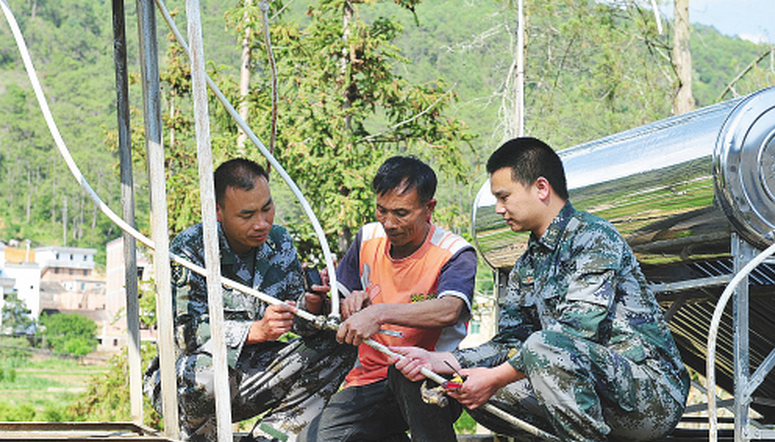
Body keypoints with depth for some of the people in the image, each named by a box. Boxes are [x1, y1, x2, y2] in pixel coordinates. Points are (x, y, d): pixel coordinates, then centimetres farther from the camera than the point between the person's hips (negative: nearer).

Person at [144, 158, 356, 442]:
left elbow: (296, 321, 0)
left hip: (249, 375, 5)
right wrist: (256, 330, -38)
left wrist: (311, 305, -24)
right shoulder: (190, 248, -17)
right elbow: (187, 333, -25)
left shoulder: (278, 242, 0)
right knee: (206, 375, -40)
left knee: (337, 347, -9)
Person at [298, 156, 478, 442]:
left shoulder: (454, 254, -10)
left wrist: (379, 313, -40)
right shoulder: (368, 239, 8)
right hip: (370, 381, 5)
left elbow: (450, 310, -31)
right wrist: (351, 301, -9)